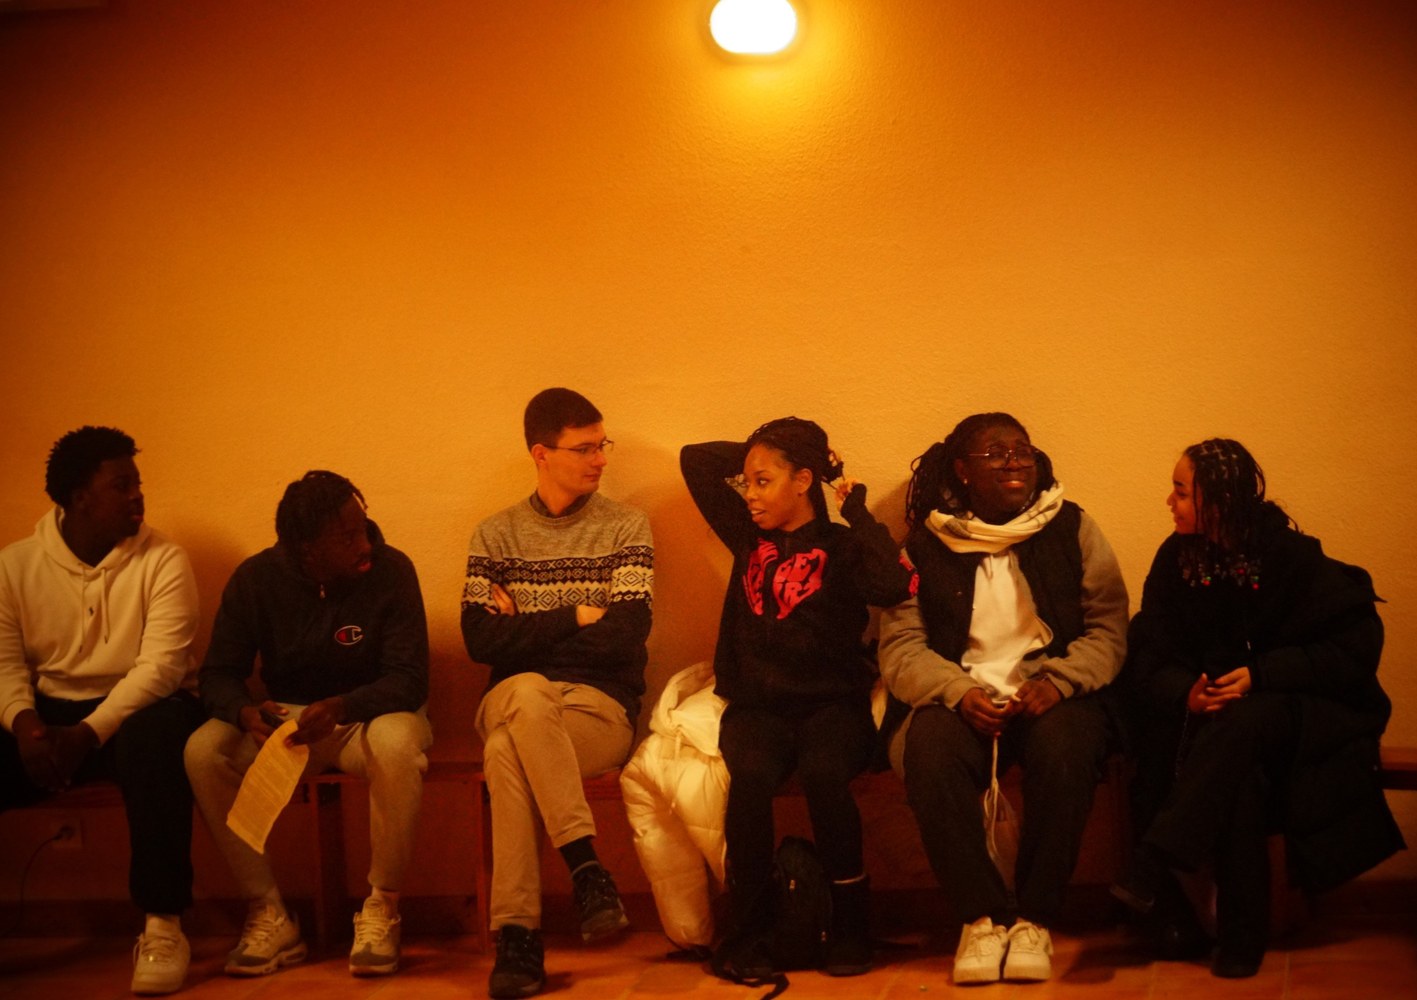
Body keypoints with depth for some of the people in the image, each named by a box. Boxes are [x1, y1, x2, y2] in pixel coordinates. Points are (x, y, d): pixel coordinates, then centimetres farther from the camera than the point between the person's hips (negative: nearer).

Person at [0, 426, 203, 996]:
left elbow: (161, 665, -17)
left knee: (153, 737, -37)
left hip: (137, 707, -3)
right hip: (49, 710, 3)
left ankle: (163, 926, -31)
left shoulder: (163, 562, -6)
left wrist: (87, 733, -29)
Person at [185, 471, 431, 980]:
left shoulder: (391, 570, -14)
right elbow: (218, 674, -5)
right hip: (286, 718, 3)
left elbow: (409, 680, -18)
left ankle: (381, 909, -18)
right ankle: (269, 914, -14)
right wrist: (245, 711, -30)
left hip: (367, 714, -2)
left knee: (397, 743, -39)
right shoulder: (255, 579, -8)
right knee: (203, 751, -26)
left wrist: (341, 708, -38)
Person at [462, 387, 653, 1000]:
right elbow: (481, 642, -2)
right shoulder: (496, 536, 12)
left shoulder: (626, 529, 6)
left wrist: (527, 628, -2)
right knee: (527, 692, -36)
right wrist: (575, 618, -5)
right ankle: (585, 865, -33)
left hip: (602, 709, -2)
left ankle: (518, 934, -28)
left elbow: (625, 636, -8)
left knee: (507, 750, -33)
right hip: (514, 699, 2)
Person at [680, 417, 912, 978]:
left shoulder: (841, 547, 2)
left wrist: (856, 506, -9)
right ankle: (748, 929, -20)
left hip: (830, 704, -3)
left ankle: (850, 921, -17)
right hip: (757, 705, 3)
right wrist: (758, 453, 18)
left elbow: (891, 584, -21)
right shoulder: (749, 538, 16)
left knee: (823, 772, -35)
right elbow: (694, 459, 22)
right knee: (751, 775, -31)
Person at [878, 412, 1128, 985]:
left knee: (1064, 749, -34)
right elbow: (900, 649, 2)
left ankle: (1034, 918, -16)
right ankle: (982, 915, -16)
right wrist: (960, 693, -17)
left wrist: (1058, 681, -14)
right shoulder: (924, 547, 7)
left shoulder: (1072, 530, 8)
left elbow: (1108, 627, 4)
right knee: (928, 751, -33)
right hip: (963, 696, 0)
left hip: (1050, 696, 0)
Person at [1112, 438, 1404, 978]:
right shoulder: (1177, 557, -1)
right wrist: (1185, 692, -26)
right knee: (1236, 778, -32)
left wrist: (1262, 675, -24)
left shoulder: (1292, 558, -12)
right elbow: (1147, 659, -3)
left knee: (1240, 724, -37)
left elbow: (1356, 648, -14)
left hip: (1300, 714, -3)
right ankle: (1239, 935, -25)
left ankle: (1153, 868, -38)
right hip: (1213, 707, 3)